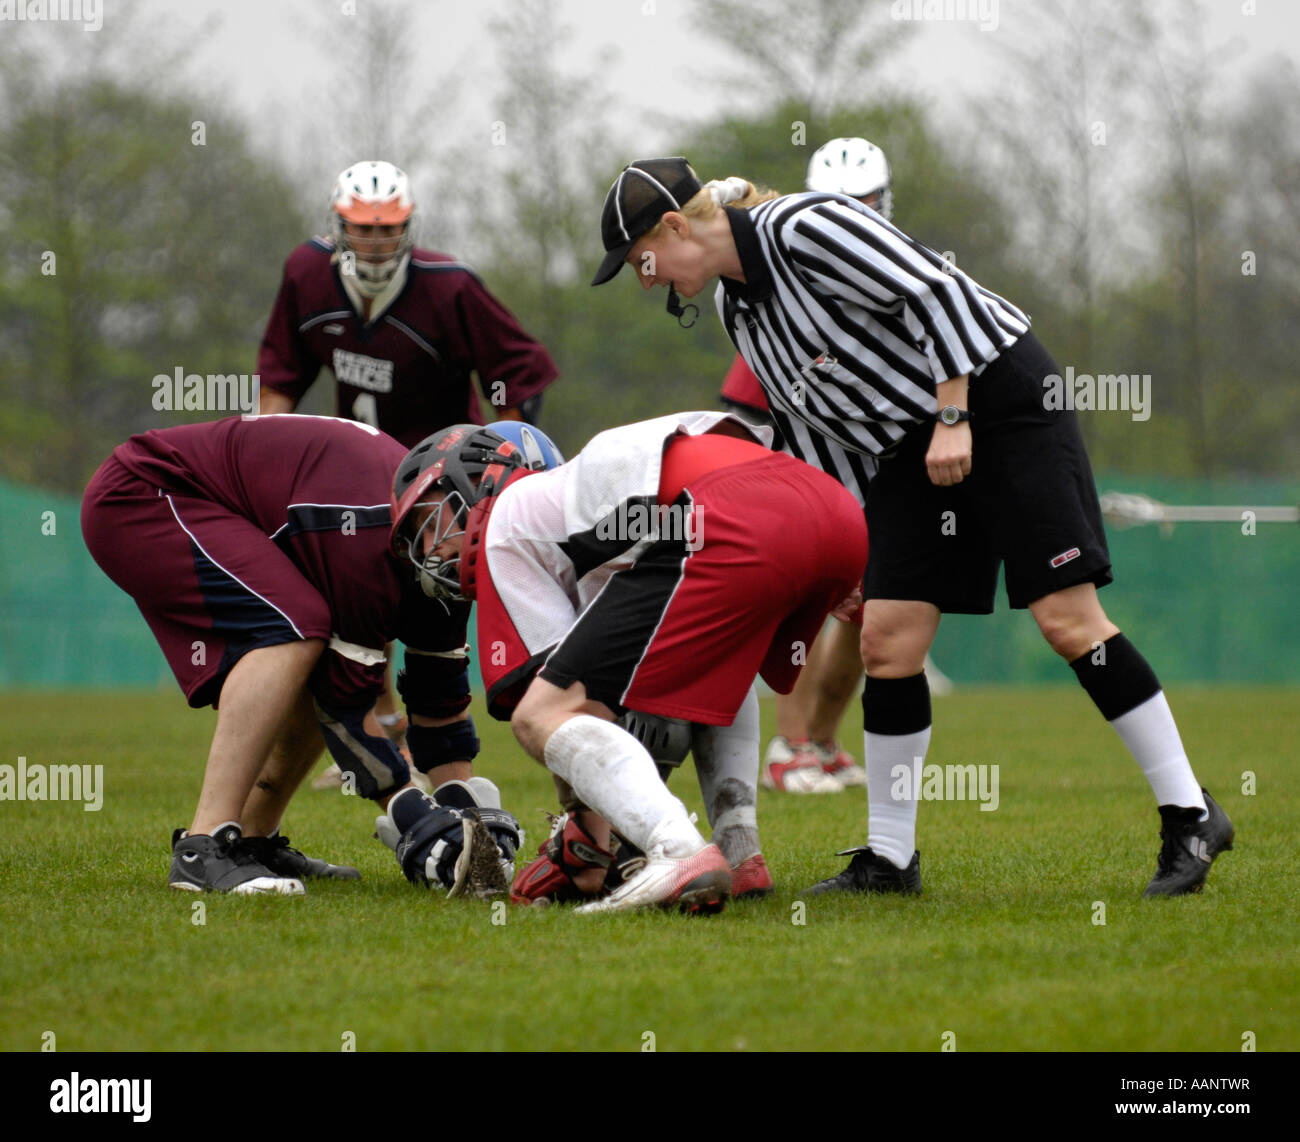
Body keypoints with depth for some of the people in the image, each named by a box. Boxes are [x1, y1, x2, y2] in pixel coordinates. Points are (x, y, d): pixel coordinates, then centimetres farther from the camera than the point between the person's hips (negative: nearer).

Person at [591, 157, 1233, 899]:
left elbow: (938, 292, -21)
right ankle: (889, 859, 8)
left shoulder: (803, 228, -18)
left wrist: (953, 420, -21)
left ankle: (1191, 817, -4)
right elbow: (820, 440, 15)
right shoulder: (739, 309, 9)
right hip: (912, 447, 8)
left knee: (1068, 618, -12)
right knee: (886, 638, -1)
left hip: (999, 394, -8)